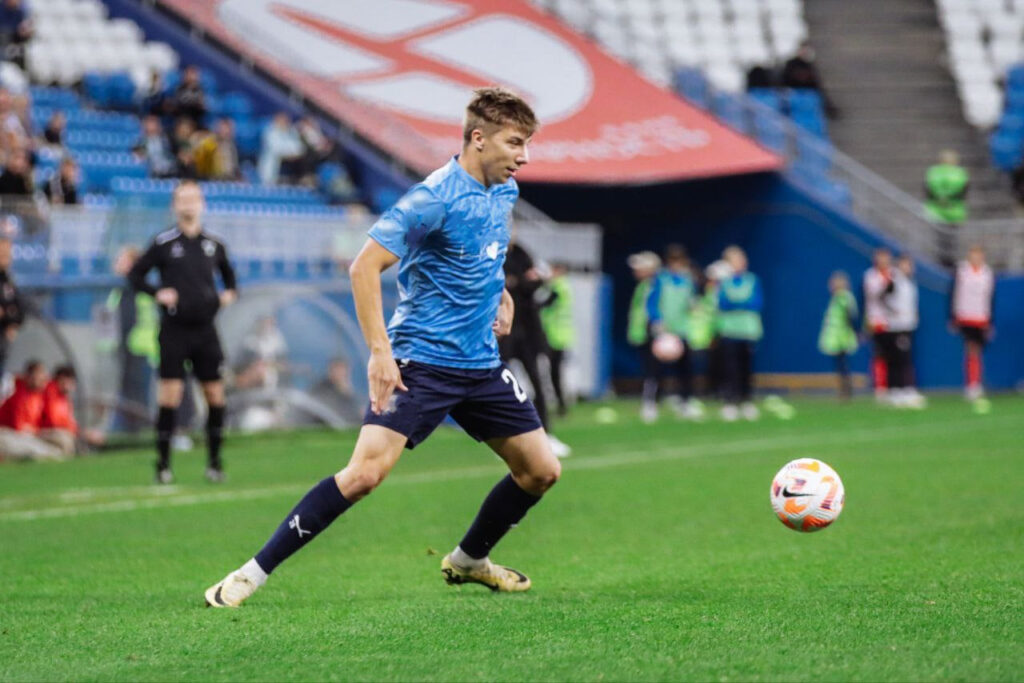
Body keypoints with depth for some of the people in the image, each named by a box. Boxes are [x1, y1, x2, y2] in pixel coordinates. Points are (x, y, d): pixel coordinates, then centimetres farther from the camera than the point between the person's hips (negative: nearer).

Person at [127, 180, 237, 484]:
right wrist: (156, 293, -12)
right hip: (174, 330, -3)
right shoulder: (163, 243, -1)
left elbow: (228, 273, 25)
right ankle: (163, 465, 0)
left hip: (205, 330, 3)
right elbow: (134, 274, 3)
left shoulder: (214, 244, 9)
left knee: (215, 396, 2)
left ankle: (214, 462, 14)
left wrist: (230, 293, 6)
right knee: (169, 397, -7)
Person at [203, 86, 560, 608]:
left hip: (481, 364, 8)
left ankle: (469, 559, 32)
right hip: (421, 363, -8)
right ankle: (254, 573, -11)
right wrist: (379, 351, -26)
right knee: (364, 473, -19)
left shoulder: (504, 192, 8)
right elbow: (364, 267, -21)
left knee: (541, 470, 9)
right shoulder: (435, 198, -18)